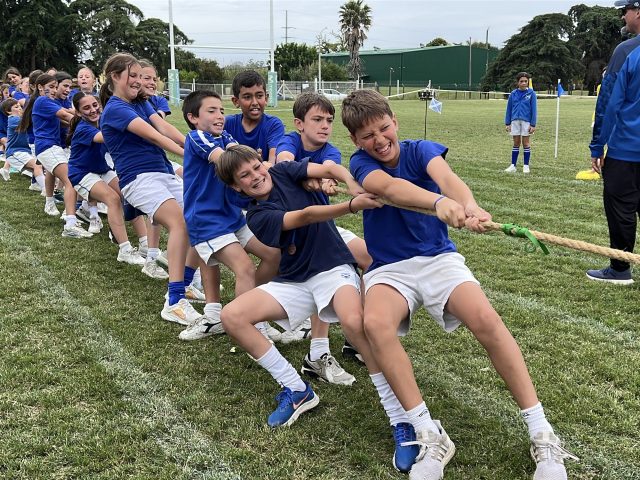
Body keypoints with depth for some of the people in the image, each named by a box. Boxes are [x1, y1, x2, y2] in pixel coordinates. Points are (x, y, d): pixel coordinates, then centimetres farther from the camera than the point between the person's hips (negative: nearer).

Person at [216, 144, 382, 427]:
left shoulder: (283, 172, -1)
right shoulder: (257, 217, -7)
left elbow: (328, 168, -15)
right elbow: (305, 215, -23)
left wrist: (354, 186, -37)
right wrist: (352, 206, -37)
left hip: (334, 269, -2)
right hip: (294, 281, 3)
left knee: (353, 321, -35)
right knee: (231, 317, -15)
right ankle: (296, 390, -7)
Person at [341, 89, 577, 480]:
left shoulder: (420, 150, -3)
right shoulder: (361, 163, -5)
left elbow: (445, 177, -28)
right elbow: (387, 187, -30)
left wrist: (469, 205, -53)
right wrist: (438, 202, -52)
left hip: (438, 258, 0)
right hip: (389, 268, 0)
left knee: (487, 320, -28)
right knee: (376, 323, -34)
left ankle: (542, 435, -17)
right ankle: (429, 434, -25)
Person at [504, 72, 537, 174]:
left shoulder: (531, 93, -2)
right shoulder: (513, 94, 4)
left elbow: (534, 109, -2)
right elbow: (509, 109, 9)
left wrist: (533, 124, -7)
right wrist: (508, 123, 5)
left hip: (526, 121, -2)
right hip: (515, 121, 2)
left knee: (526, 144, 4)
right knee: (516, 144, 7)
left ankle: (526, 166, 11)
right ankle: (513, 165, 11)